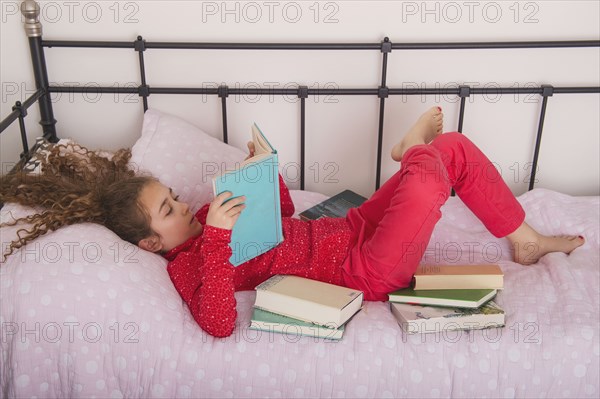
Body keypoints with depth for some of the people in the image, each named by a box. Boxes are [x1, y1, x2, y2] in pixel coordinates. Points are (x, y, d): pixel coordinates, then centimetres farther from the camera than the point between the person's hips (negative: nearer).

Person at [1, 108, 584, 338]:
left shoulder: (207, 216, 10)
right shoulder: (187, 265, -15)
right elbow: (219, 323, -36)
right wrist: (217, 240, -40)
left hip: (354, 228, 9)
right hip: (367, 271, -8)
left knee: (457, 147, 6)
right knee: (424, 184, -34)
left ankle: (525, 240, 15)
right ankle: (412, 151, 4)